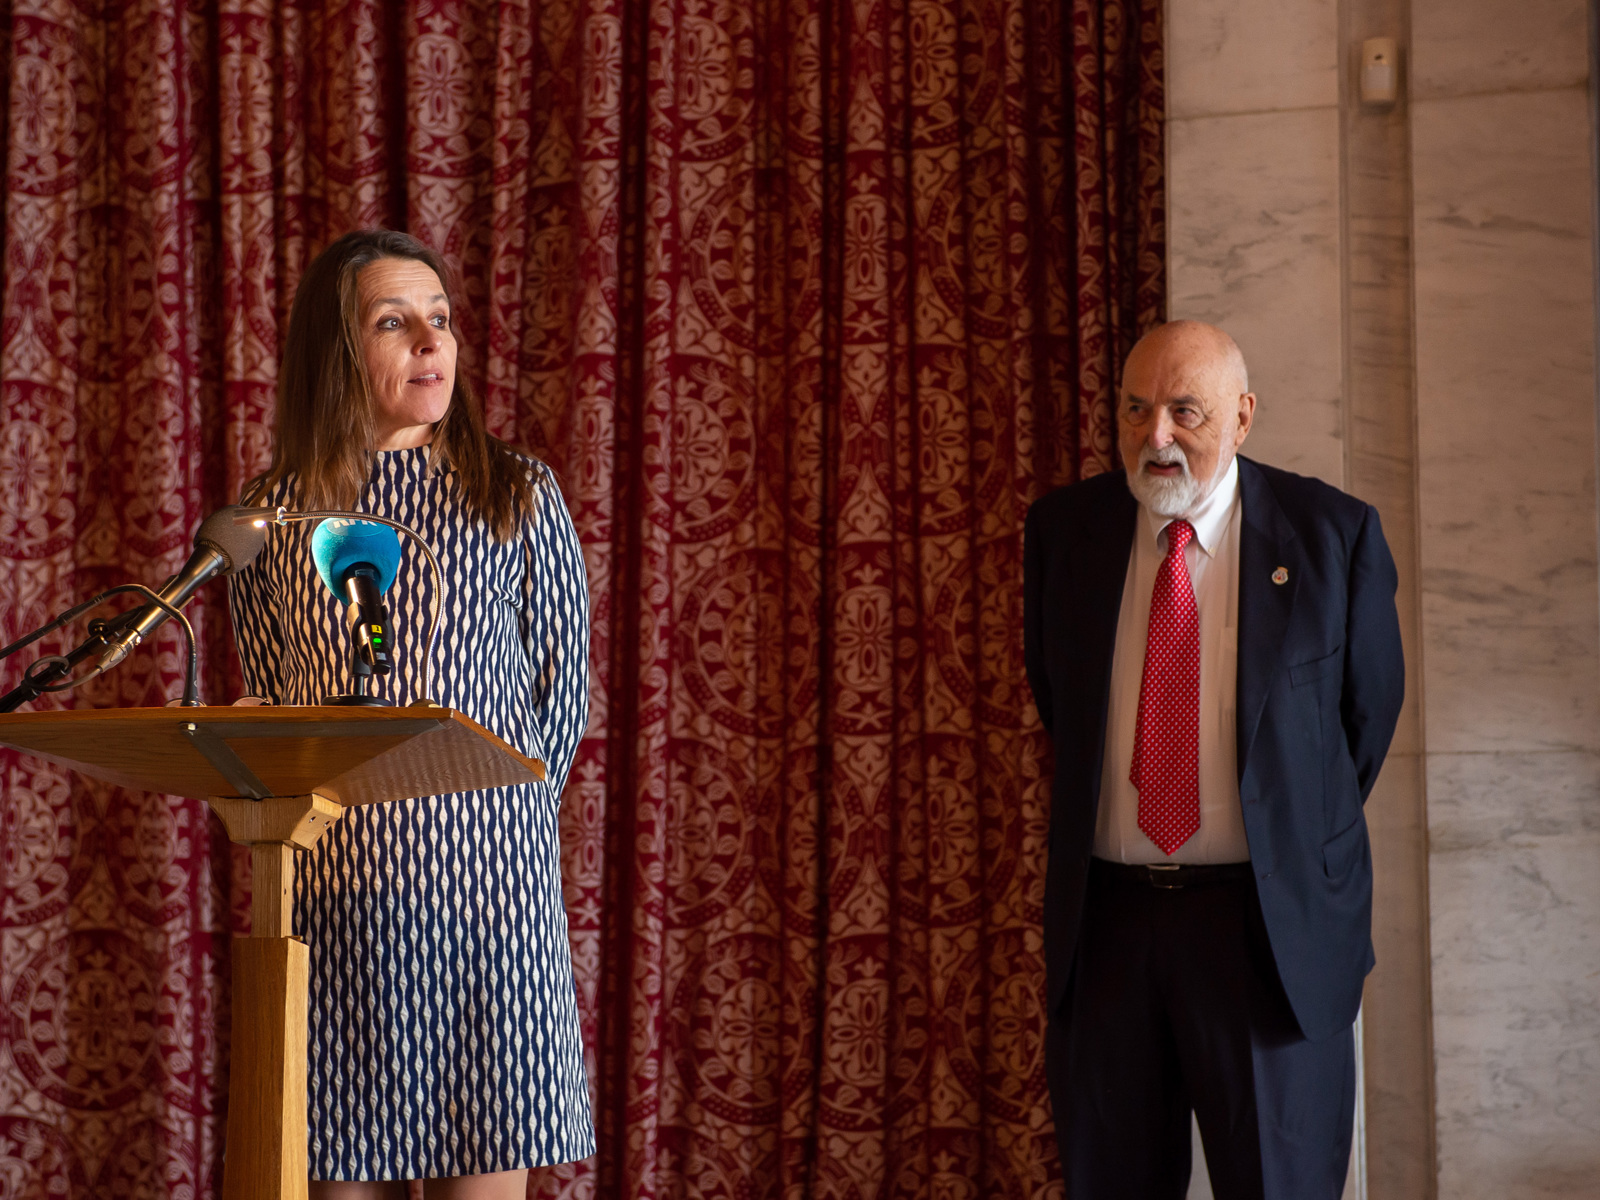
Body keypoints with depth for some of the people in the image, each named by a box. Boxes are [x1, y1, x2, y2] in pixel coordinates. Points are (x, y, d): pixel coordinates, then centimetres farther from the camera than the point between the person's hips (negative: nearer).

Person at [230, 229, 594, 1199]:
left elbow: (563, 690, 8)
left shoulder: (518, 496, 4)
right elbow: (268, 699, 15)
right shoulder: (275, 510, 8)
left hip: (487, 868, -1)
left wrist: (496, 813, 5)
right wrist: (316, 816, 5)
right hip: (327, 881, 2)